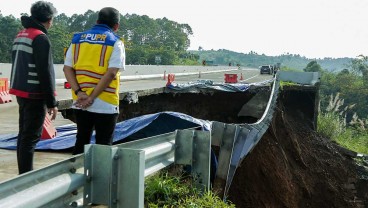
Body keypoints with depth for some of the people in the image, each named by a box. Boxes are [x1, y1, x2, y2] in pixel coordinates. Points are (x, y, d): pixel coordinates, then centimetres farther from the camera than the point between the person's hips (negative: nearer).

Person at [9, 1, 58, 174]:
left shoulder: (20, 35, 14)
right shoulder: (41, 38, -14)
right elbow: (45, 73, -17)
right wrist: (52, 103, -13)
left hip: (21, 93, 9)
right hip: (35, 95, -9)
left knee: (24, 134, 15)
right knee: (31, 137, -7)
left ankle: (23, 174, 23)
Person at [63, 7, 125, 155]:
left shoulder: (78, 39, 10)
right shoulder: (115, 42, -4)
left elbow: (67, 68, 2)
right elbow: (111, 73, -15)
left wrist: (79, 92, -8)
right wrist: (92, 97, -15)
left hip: (80, 103, 5)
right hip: (105, 104, -4)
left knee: (81, 141, 16)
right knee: (103, 145, 6)